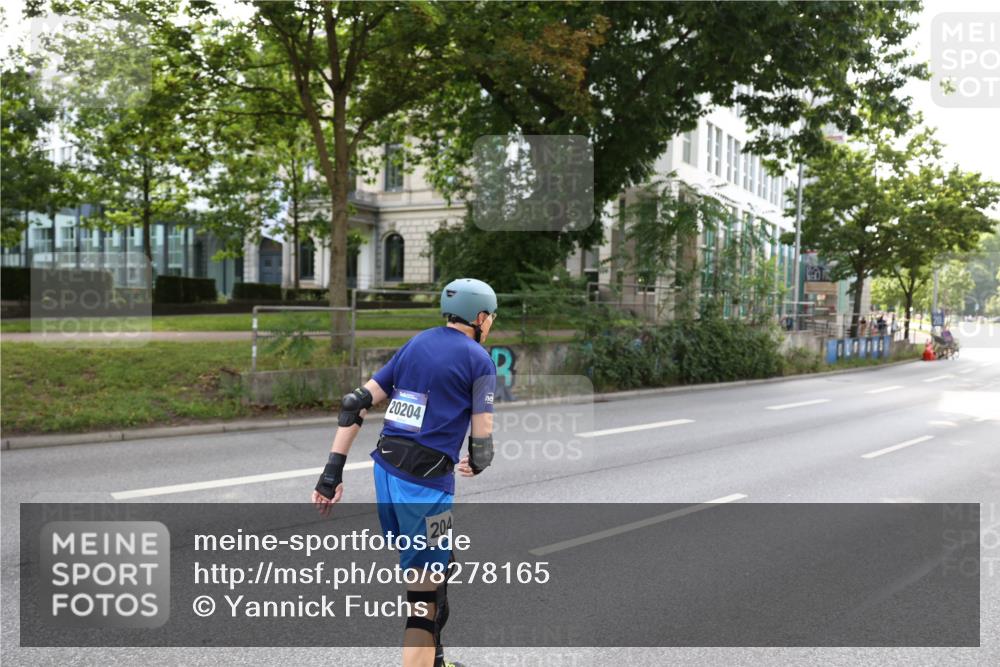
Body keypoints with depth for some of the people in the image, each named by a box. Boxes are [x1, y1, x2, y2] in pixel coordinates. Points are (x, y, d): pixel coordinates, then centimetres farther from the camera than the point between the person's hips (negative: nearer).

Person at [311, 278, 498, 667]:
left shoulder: (416, 344, 13)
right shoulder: (479, 360, -3)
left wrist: (333, 471, 7)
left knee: (434, 567, 25)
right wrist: (475, 465, 16)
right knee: (425, 596, -1)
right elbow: (481, 445, -8)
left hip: (386, 471, 7)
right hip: (426, 482, -7)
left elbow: (356, 403, 7)